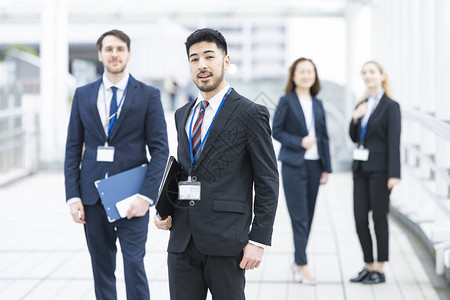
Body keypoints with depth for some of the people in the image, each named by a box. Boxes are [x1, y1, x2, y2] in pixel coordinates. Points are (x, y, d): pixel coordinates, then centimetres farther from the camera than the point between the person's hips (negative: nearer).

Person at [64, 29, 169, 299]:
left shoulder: (148, 95, 0)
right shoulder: (83, 95, 9)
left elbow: (160, 150, -3)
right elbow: (73, 148, 9)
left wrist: (146, 196, -13)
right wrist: (73, 196, -1)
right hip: (92, 196, 3)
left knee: (134, 266, -7)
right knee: (101, 268, 9)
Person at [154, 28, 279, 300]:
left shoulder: (250, 114, -4)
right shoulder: (183, 115, 16)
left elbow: (268, 183, -6)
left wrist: (258, 241, -11)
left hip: (226, 242, -5)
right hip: (182, 242, 5)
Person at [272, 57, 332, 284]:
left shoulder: (318, 104, 11)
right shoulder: (286, 102, -3)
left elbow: (324, 137, 13)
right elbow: (276, 131, -4)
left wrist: (326, 168, 9)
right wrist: (299, 142, -16)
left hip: (314, 165, 5)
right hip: (293, 165, -5)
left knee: (308, 216, 8)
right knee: (299, 216, -6)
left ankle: (297, 262, 19)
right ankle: (303, 265, -5)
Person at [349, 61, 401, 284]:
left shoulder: (390, 106, -6)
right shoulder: (363, 105, 13)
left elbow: (394, 141, -11)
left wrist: (394, 174, -17)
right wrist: (355, 119, -4)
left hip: (379, 169, -6)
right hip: (361, 168, 6)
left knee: (379, 218, -1)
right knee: (360, 219, 5)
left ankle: (379, 270, 7)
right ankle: (369, 266, 16)